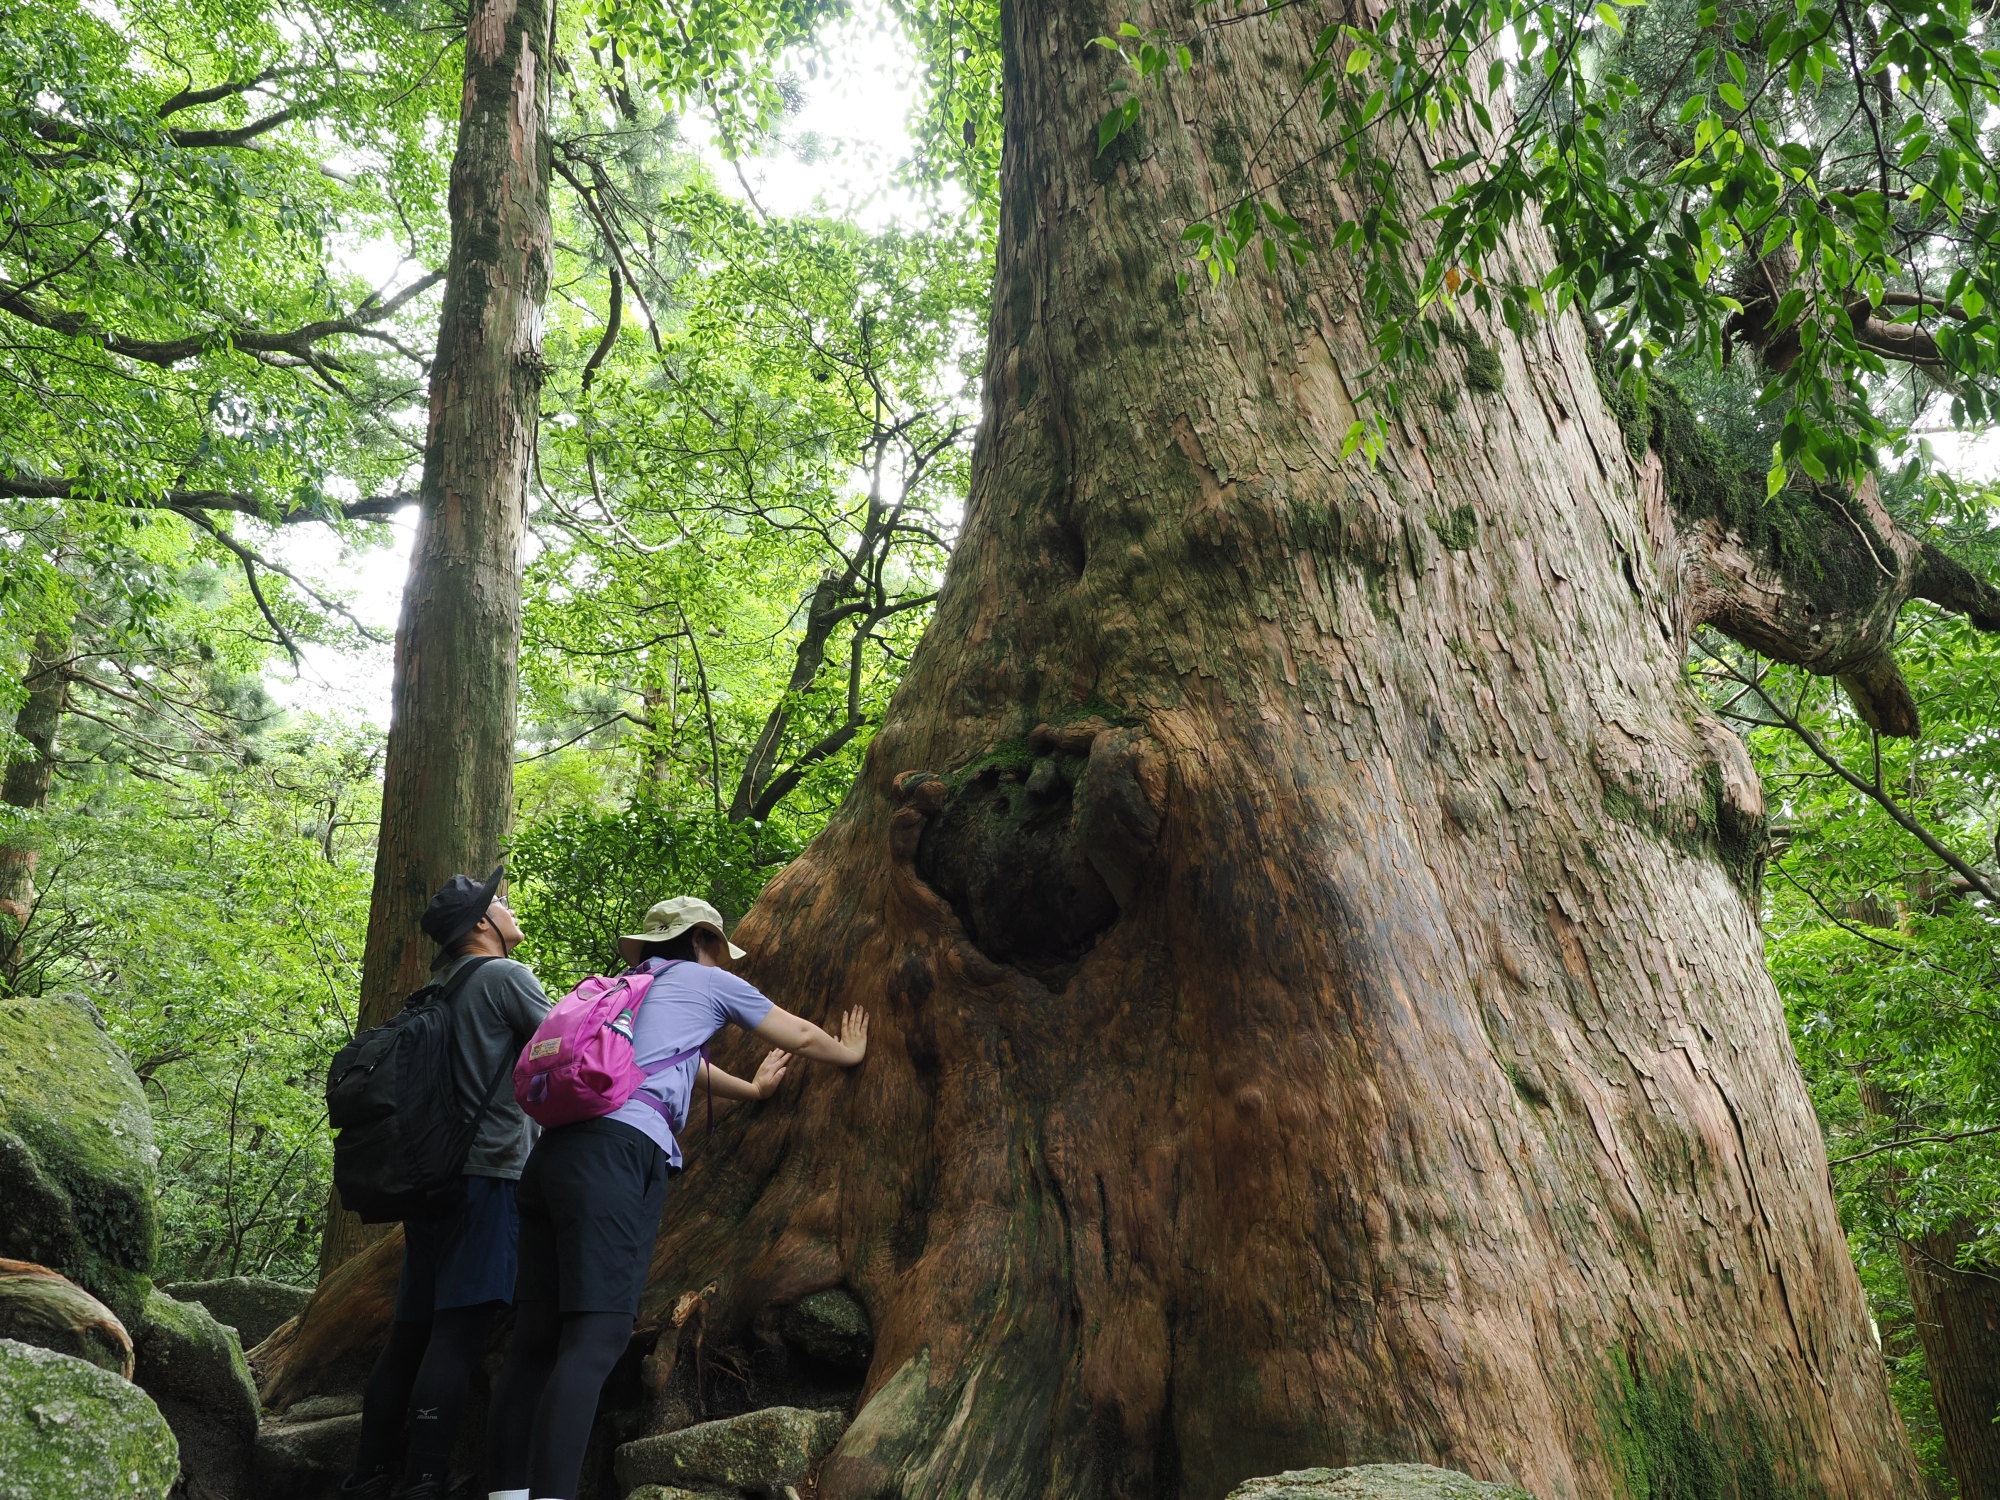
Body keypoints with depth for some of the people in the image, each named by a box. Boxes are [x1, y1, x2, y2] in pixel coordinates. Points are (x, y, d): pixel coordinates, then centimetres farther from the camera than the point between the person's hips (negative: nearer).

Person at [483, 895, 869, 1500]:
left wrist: (751, 1089, 63)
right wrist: (850, 1051, 46)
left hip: (554, 1151, 8)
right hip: (618, 1152, -8)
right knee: (597, 1336, -14)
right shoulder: (706, 980, 15)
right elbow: (801, 1036, 26)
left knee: (537, 1335, 4)